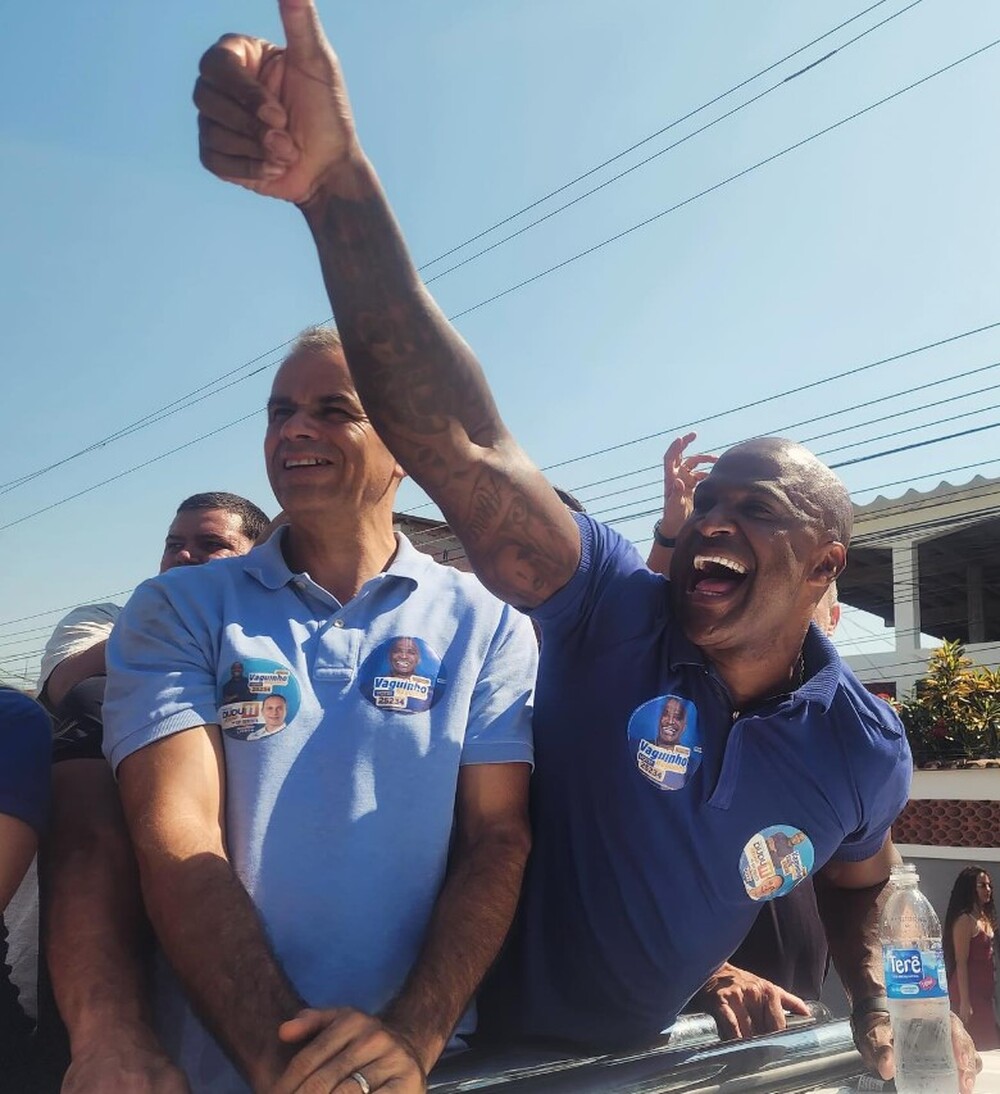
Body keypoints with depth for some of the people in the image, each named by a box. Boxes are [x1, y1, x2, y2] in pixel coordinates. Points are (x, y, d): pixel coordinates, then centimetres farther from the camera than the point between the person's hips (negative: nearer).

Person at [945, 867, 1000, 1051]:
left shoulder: (985, 918, 12)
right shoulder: (965, 920, -15)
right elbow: (961, 962, -18)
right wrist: (964, 1002, -21)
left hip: (984, 989, 9)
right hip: (969, 989, -9)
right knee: (975, 1046, -7)